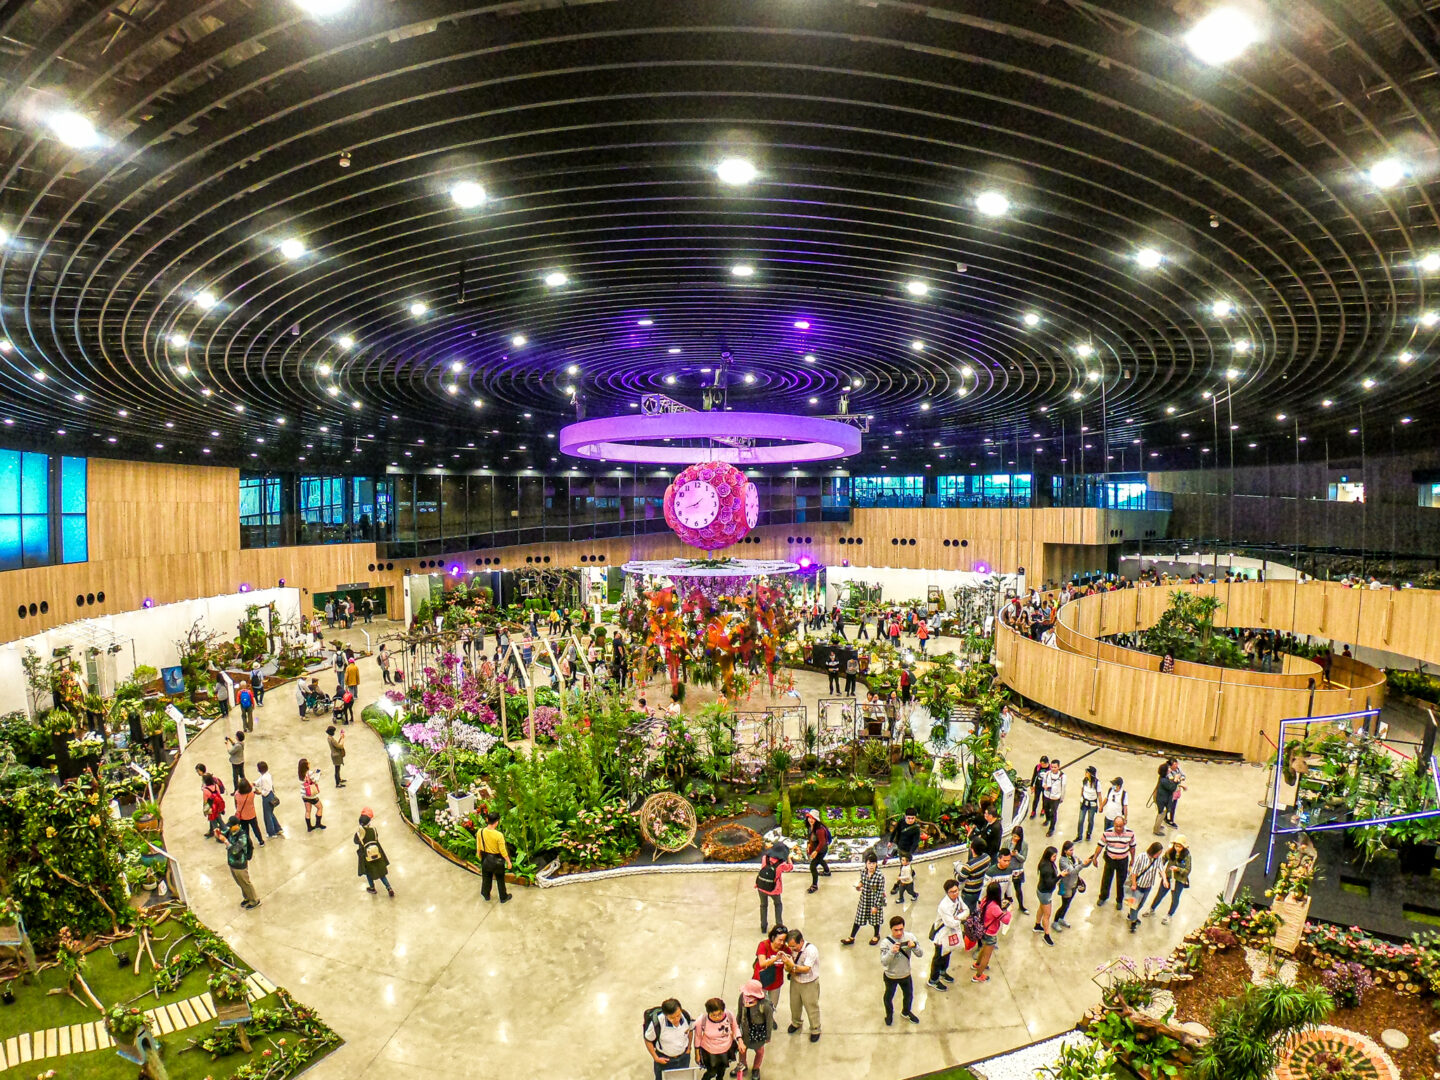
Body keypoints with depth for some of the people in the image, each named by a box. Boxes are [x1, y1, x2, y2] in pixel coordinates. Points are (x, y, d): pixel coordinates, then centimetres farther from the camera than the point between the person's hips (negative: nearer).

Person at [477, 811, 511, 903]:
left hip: (486, 859, 3)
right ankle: (503, 898, 38)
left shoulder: (480, 832, -18)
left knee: (486, 878, 27)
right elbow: (503, 851, -21)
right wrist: (508, 861, -5)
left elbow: (478, 848, -3)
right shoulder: (499, 835, -31)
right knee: (500, 880, 20)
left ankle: (486, 896, 47)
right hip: (497, 860, -3)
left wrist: (480, 858, 16)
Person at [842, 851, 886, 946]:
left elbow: (880, 891, -19)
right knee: (858, 918, 14)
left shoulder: (880, 875, -25)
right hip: (864, 900, 4)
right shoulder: (863, 872, -11)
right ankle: (851, 938, 28)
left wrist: (876, 906, -16)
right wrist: (859, 886, -14)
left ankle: (876, 936, 46)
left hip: (875, 900, -4)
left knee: (875, 919, 19)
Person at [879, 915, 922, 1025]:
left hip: (906, 974, 3)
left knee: (909, 995, 26)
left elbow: (920, 954, -15)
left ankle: (906, 1012, 56)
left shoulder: (909, 937, -18)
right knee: (889, 997, 22)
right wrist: (892, 952, -45)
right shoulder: (886, 942, -27)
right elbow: (883, 962, -29)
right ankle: (889, 1014, 52)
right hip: (891, 976, -3)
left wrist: (914, 946, -36)